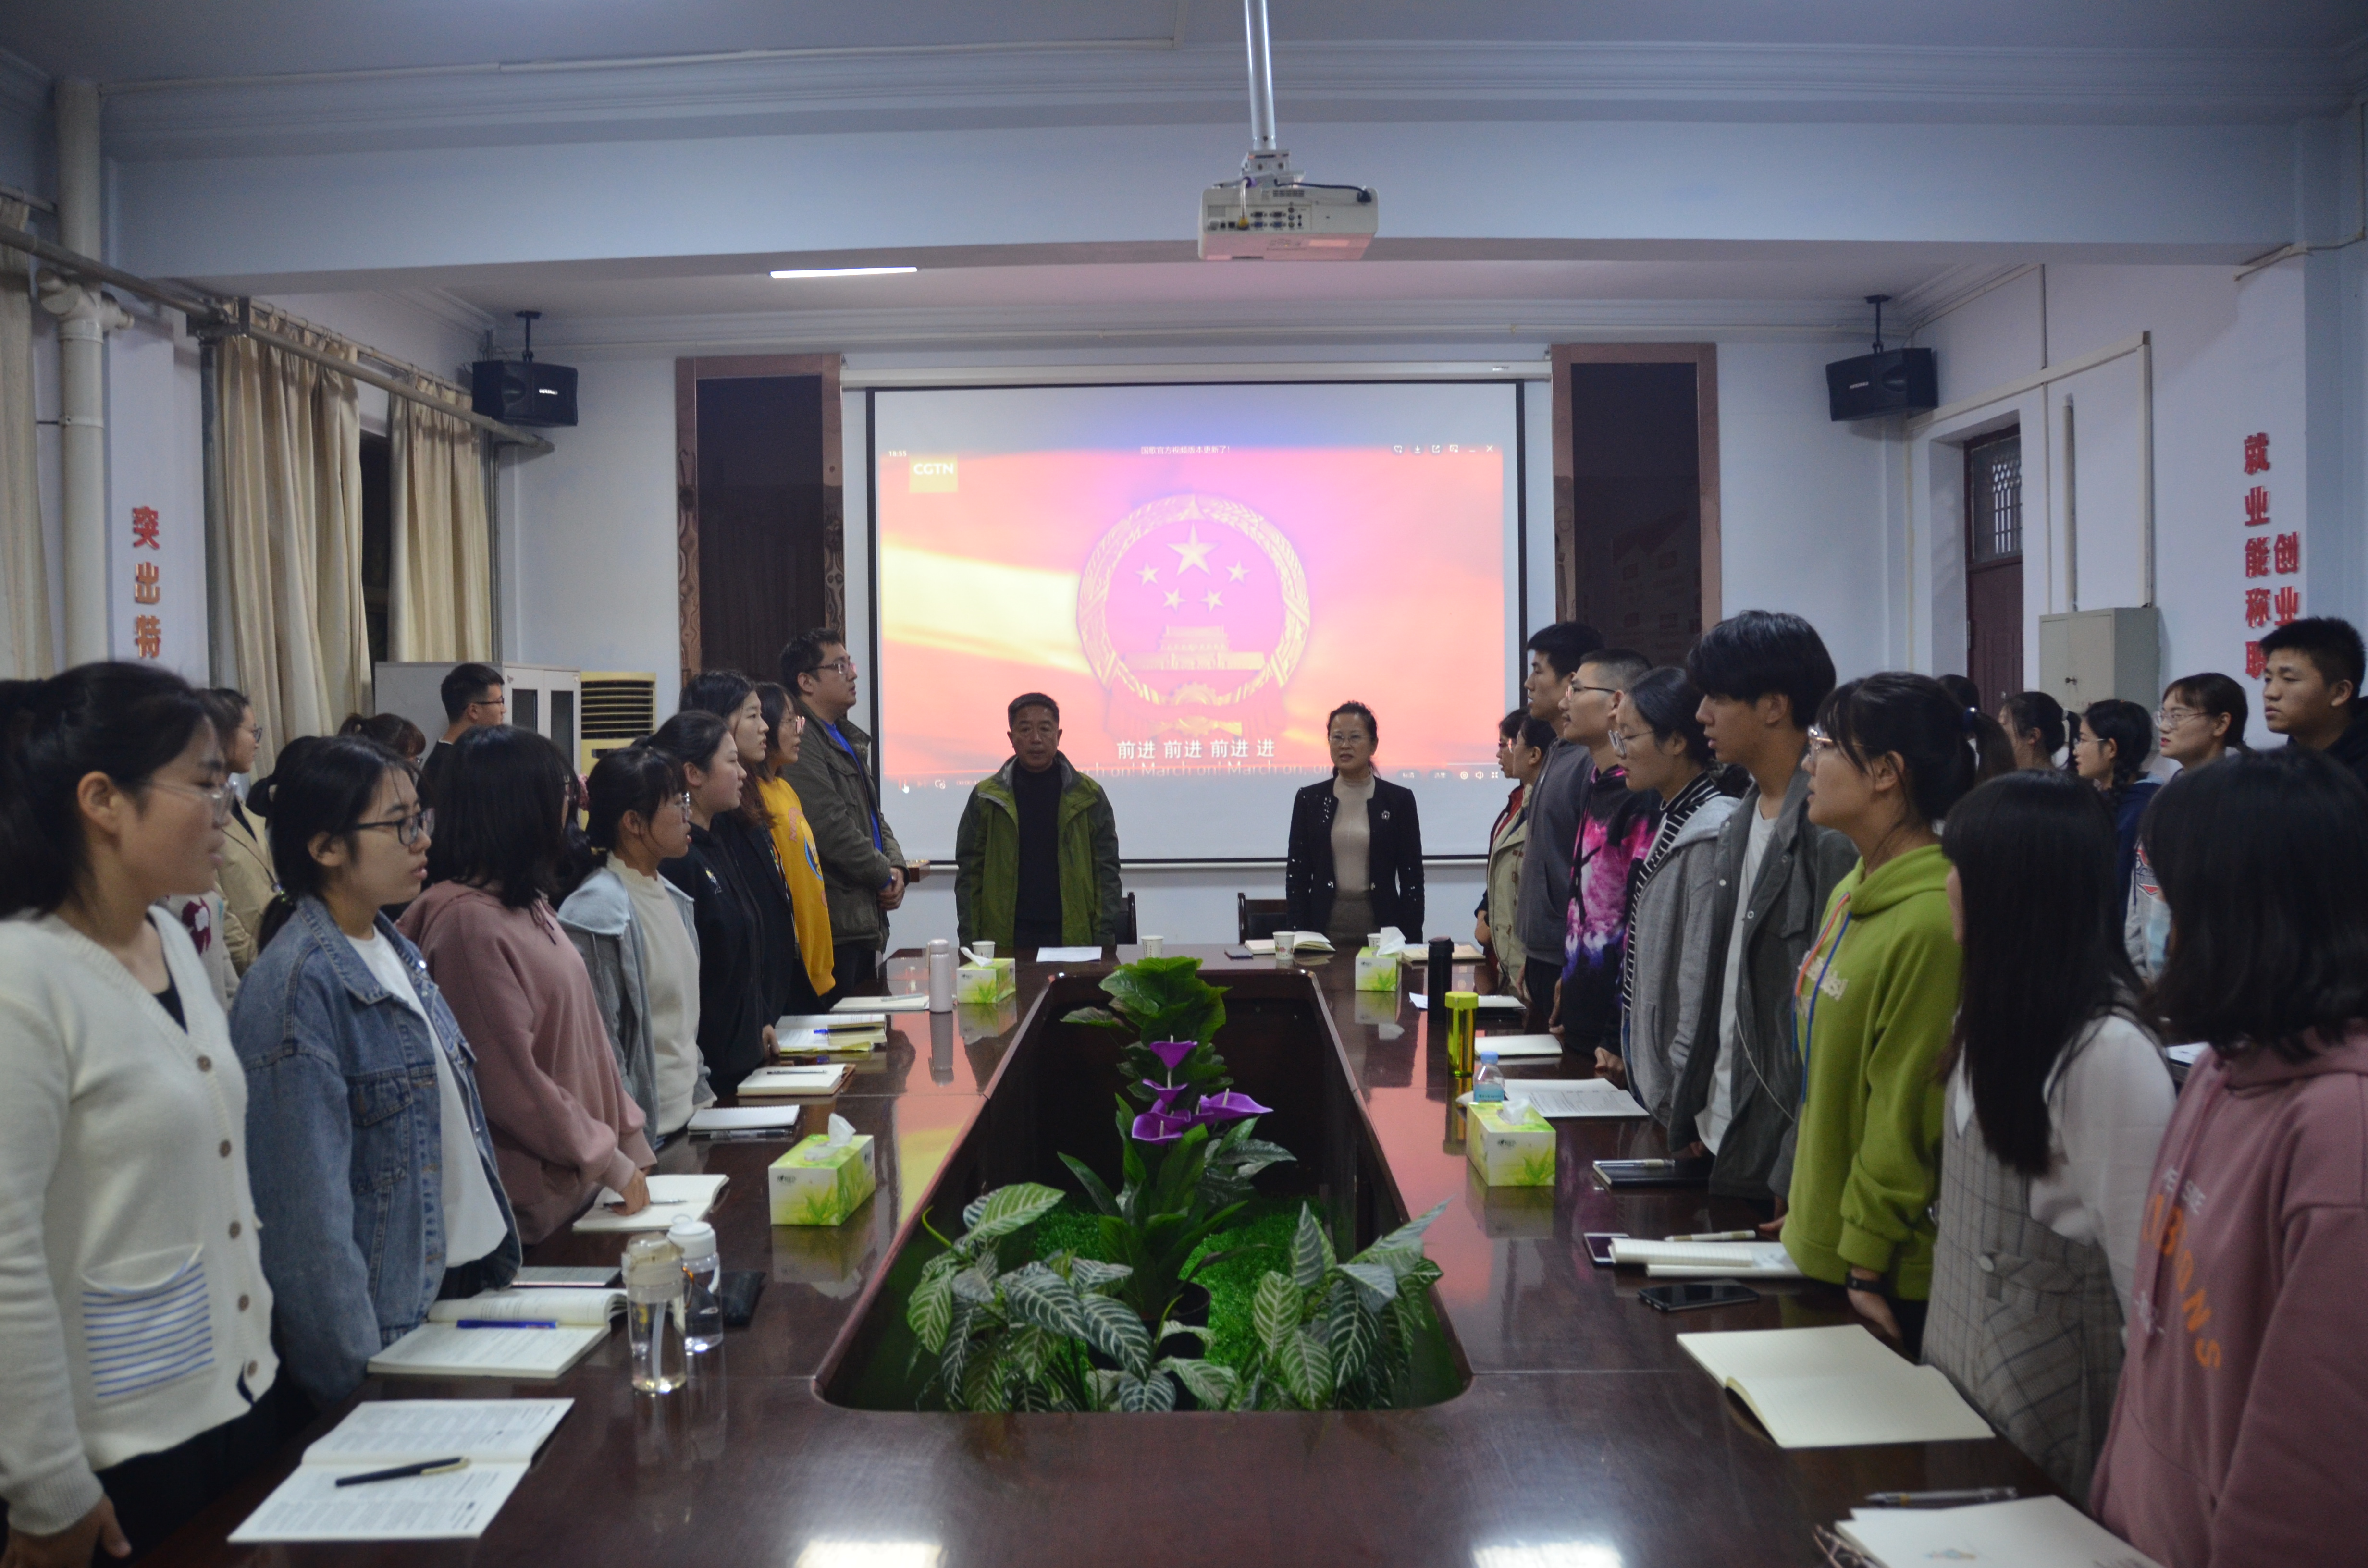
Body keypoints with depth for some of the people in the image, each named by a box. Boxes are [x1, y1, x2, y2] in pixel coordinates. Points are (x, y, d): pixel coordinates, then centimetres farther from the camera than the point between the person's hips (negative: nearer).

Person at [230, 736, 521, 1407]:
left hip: (464, 1282, 8)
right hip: (394, 1322, -8)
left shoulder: (396, 951, 7)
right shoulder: (298, 987, -20)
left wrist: (499, 1254, 13)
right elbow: (309, 1208, -21)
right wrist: (357, 1374, -21)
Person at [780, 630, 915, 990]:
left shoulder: (849, 739, 18)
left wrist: (896, 867, 4)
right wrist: (886, 876, -9)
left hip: (865, 919, 10)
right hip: (834, 924, -10)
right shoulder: (800, 744, -15)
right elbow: (832, 830, -20)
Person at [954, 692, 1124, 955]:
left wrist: (1104, 942, -4)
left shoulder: (1089, 796, 6)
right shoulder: (985, 798, 7)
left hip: (1072, 939, 0)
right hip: (1004, 942, 0)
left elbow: (1107, 872, 5)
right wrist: (969, 944, -2)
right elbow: (969, 874, 6)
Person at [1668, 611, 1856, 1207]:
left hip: (1782, 1156, -8)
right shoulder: (1743, 823, 10)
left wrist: (1793, 1176, -18)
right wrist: (1691, 1112, 12)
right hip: (1723, 1139, 8)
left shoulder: (1830, 836, -18)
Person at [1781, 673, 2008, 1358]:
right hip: (1822, 1250, 9)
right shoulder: (1853, 895, 8)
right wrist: (1806, 1206, 16)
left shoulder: (1933, 922, -22)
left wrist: (1868, 1262, -15)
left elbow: (1906, 1113, -20)